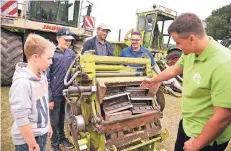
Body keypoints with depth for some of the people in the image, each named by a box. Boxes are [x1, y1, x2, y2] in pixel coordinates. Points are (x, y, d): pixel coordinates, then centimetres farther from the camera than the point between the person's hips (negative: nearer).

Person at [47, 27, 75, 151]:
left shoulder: (71, 53, 1)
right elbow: (46, 78, -15)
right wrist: (49, 98, -14)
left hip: (66, 92, 5)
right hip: (55, 94, -5)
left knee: (62, 118, 23)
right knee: (54, 120, 13)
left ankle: (62, 138, 43)